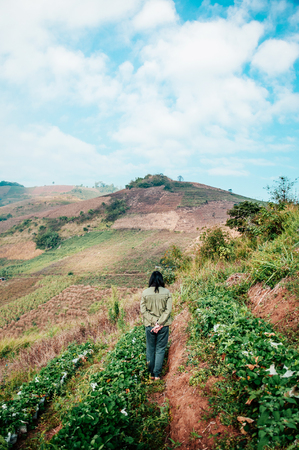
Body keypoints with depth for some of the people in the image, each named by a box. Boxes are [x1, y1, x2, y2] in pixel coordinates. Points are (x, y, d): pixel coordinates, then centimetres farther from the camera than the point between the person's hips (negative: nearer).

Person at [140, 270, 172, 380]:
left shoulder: (145, 293, -6)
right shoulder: (167, 292, -7)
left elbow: (143, 310, -8)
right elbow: (168, 310, -10)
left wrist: (154, 322, -9)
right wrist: (159, 323, -11)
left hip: (149, 325, 1)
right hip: (163, 326, 0)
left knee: (150, 349, 15)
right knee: (160, 349, 11)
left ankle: (151, 374, 25)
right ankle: (157, 374, 14)